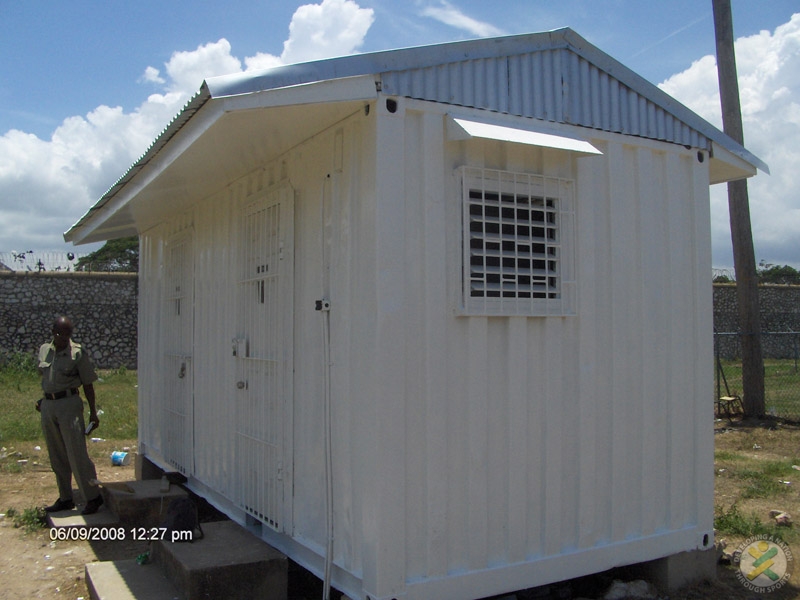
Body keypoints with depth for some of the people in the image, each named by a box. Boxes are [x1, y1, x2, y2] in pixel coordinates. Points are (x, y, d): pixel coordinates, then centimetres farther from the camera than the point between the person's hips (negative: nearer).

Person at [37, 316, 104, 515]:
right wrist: (44, 399, 18)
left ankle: (93, 497, 1)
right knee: (57, 457, 12)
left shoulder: (78, 353, -7)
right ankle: (65, 499, 23)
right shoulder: (44, 350, 7)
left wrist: (93, 412, -4)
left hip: (69, 404, -6)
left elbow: (88, 384, -4)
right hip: (48, 406, 6)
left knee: (77, 454, -7)